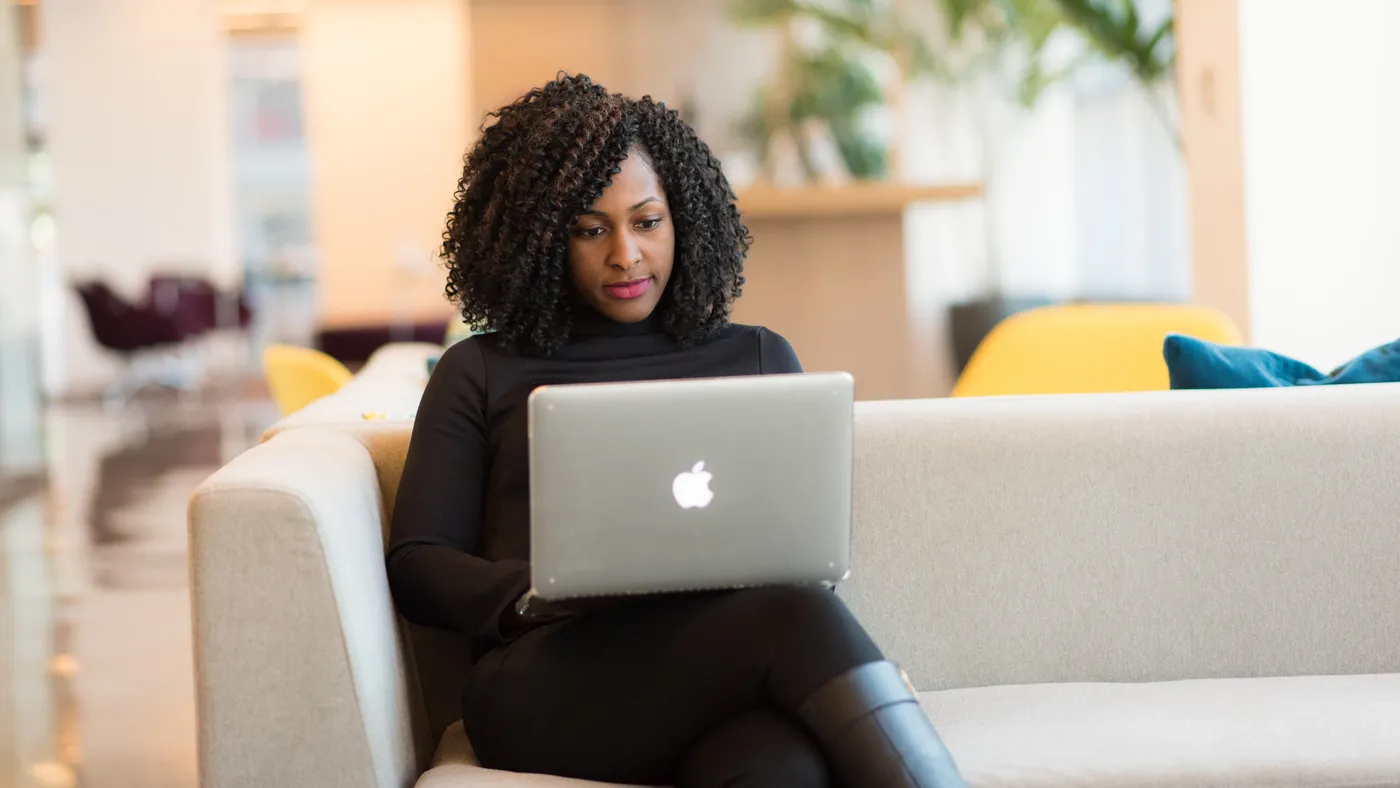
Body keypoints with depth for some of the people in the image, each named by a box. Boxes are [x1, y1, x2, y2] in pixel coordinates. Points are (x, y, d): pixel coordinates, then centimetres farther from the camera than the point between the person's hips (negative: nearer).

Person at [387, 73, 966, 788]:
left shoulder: (758, 358, 25)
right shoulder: (480, 374, 20)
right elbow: (416, 566, 12)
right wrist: (535, 595, -10)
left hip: (728, 664, 2)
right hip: (553, 681, -2)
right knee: (798, 619, -35)